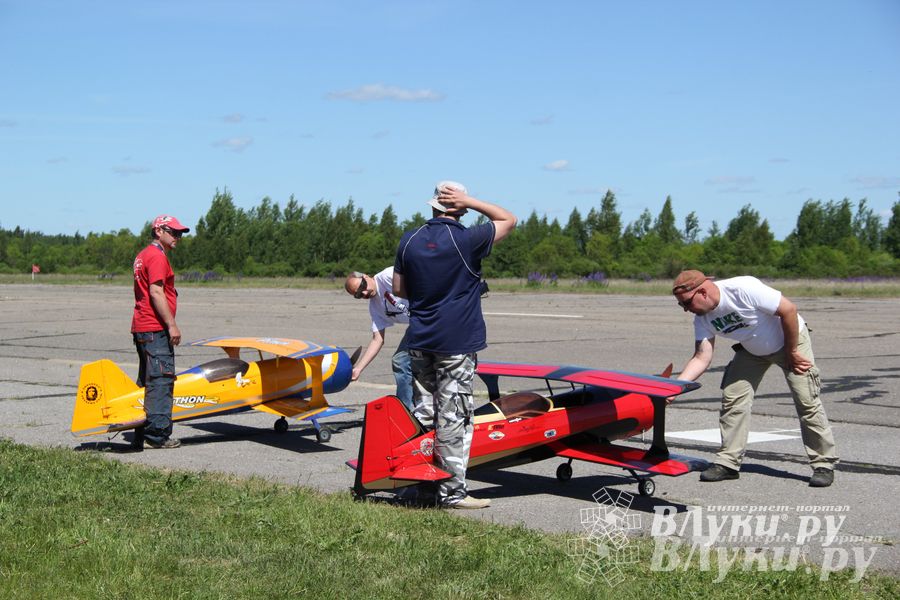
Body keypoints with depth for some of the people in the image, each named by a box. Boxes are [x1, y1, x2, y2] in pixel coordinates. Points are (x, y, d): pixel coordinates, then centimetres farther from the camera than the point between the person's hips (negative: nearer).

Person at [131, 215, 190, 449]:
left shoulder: (142, 255, 20)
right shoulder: (157, 256, -11)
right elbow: (156, 292, -19)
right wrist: (172, 325, -18)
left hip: (140, 328, 11)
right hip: (155, 329, -11)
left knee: (147, 381, 13)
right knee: (161, 381, -10)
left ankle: (142, 434, 14)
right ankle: (157, 435, -11)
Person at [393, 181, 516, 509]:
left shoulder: (409, 240, 3)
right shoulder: (466, 240, -13)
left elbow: (399, 288, 11)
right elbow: (508, 220, 1)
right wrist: (470, 202, -4)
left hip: (420, 340, 6)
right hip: (456, 343, -6)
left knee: (423, 412, 15)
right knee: (453, 417, -2)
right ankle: (451, 491, 2)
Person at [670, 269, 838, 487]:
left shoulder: (744, 289, -36)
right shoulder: (703, 319, -15)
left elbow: (788, 310, -30)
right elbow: (702, 358, -17)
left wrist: (792, 353, -22)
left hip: (791, 341, -6)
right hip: (752, 351, 6)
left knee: (807, 402, -9)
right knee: (732, 398, -5)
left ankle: (823, 465, 2)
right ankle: (728, 463, 2)